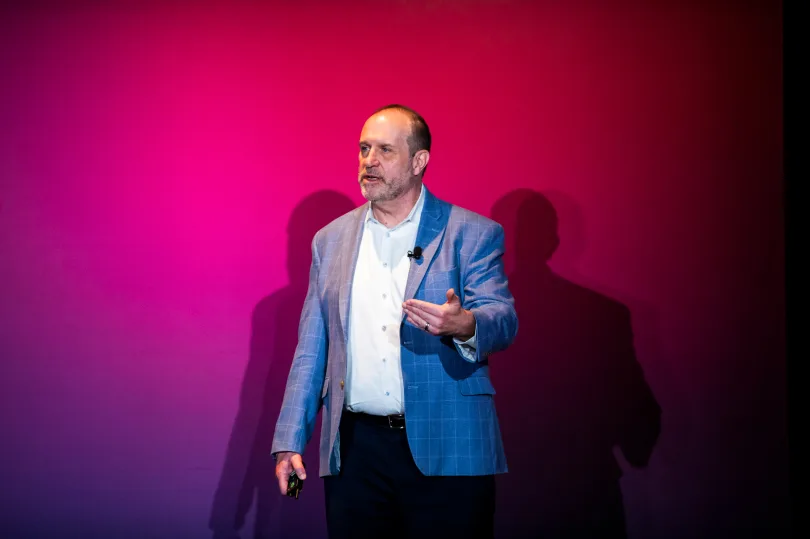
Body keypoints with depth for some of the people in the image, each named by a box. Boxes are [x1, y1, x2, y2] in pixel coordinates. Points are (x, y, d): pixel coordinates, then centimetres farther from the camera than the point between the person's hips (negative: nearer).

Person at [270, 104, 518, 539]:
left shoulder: (473, 234, 2)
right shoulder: (331, 240, 14)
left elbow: (503, 321, -8)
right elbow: (311, 348, 15)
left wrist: (465, 326, -32)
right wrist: (290, 441, 7)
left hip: (447, 453, -3)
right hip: (354, 451, 3)